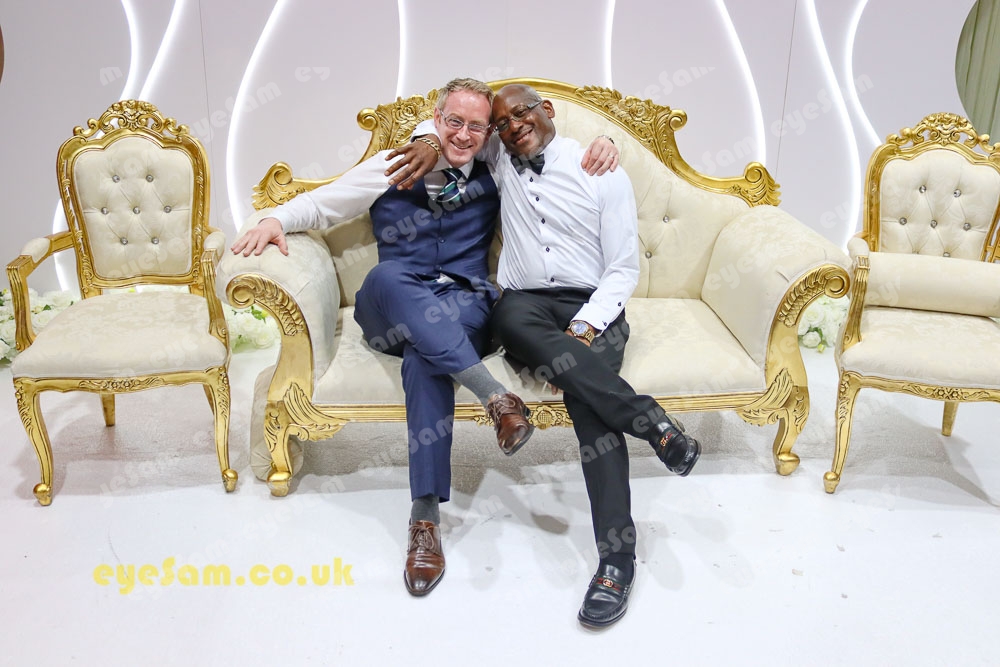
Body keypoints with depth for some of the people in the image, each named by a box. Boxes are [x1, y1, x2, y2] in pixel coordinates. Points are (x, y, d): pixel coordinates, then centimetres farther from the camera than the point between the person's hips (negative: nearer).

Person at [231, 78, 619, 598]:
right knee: (388, 275, -38)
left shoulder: (493, 176, 14)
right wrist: (278, 219, -5)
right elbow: (321, 205, 15)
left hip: (465, 307, -1)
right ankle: (494, 394, -48)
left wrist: (599, 147, -1)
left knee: (423, 357, -37)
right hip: (393, 314, 1)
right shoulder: (391, 168, 12)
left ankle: (425, 515, -40)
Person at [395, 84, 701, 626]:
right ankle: (652, 423, -37)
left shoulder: (604, 175, 6)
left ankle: (617, 555, -33)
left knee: (586, 391, -34)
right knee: (511, 313, -38)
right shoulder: (501, 161, 17)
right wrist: (430, 140, 3)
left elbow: (624, 268, 1)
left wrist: (586, 326, -16)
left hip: (593, 307, -2)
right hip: (527, 305, 2)